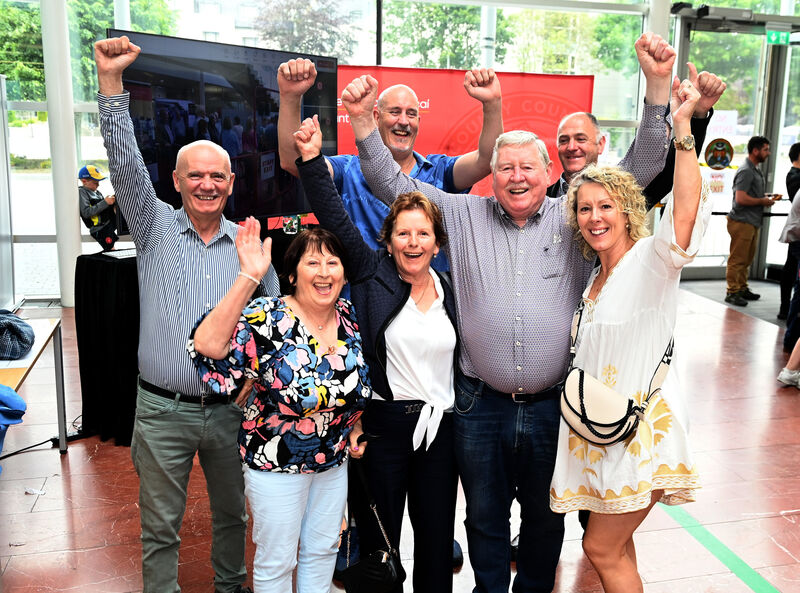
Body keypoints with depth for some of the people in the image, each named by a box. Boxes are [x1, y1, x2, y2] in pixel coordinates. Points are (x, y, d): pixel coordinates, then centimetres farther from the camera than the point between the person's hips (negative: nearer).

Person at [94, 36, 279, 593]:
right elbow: (125, 164, -13)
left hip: (232, 408, 2)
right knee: (160, 527, 11)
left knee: (232, 515, 19)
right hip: (163, 410, -1)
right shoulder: (155, 226, 0)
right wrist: (111, 82, -23)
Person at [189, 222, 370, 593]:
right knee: (276, 561, 12)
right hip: (277, 463, -5)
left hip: (334, 459, 5)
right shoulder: (269, 319, -22)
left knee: (323, 550, 22)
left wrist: (354, 425, 6)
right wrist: (249, 277, -43)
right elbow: (207, 344, -40)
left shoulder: (349, 316, -5)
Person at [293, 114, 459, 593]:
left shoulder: (450, 291, 6)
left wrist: (441, 407, 3)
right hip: (381, 422, -3)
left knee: (437, 538, 15)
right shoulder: (374, 276, -3)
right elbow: (337, 220, -13)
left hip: (438, 426, 3)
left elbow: (462, 358, 14)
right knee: (378, 541, 10)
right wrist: (312, 159, -21)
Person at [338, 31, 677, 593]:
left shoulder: (572, 219, 0)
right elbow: (394, 184, 1)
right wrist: (363, 120, -11)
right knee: (485, 516, 19)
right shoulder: (465, 214, 1)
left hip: (553, 404, 0)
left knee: (545, 518, 19)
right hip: (480, 404, 0)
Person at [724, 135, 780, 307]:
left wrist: (766, 197, 13)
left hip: (752, 222, 10)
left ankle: (742, 288, 26)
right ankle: (732, 292, 1)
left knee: (747, 259, 16)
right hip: (742, 222, -10)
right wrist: (763, 201, -12)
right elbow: (741, 199, -23)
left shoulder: (754, 170, 18)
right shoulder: (746, 171, -15)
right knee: (737, 259, -5)